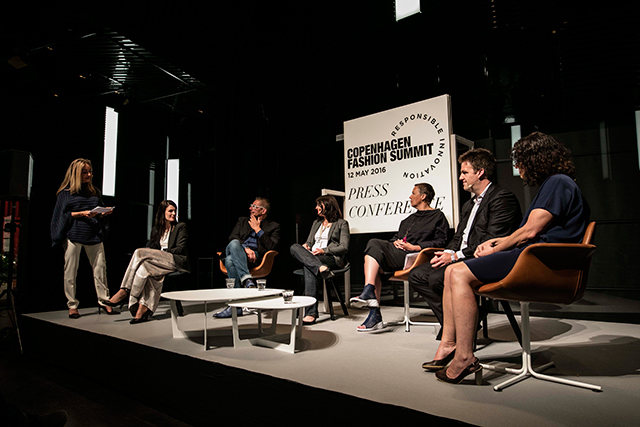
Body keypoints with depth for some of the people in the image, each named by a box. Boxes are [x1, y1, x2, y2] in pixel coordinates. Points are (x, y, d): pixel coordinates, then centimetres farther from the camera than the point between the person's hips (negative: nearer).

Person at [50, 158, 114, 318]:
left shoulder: (95, 192, 16)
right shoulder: (66, 192, 5)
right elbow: (63, 214, 0)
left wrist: (104, 213, -2)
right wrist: (82, 213, -13)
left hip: (94, 235, 3)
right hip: (74, 235, -3)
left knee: (100, 268, -1)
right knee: (71, 271, 0)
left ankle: (103, 301, 8)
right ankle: (72, 305, 11)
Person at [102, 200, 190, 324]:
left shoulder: (181, 227, 8)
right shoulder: (156, 230, 22)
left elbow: (181, 248, -3)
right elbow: (150, 247, 17)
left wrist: (161, 253, -11)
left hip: (177, 261, -5)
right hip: (160, 262, 5)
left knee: (140, 252, -23)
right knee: (144, 266, -32)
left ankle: (124, 292, -20)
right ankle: (143, 309, -37)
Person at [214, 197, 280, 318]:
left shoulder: (273, 226, 18)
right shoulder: (242, 220, 29)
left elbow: (271, 246, 1)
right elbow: (232, 237, 11)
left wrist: (258, 229, 2)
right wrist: (245, 248, -10)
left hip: (255, 256, -3)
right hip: (239, 250, 3)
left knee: (230, 260, -35)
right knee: (234, 244, -36)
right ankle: (246, 279, -44)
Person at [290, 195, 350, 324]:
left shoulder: (342, 224, 10)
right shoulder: (316, 223, 30)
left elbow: (344, 247, -1)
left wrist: (324, 250, -13)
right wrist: (306, 246, 3)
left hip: (333, 259, -6)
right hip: (311, 256, 6)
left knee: (308, 267, -37)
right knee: (294, 247, -25)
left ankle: (311, 313, -42)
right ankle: (321, 268, -45)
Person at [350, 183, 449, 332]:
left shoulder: (438, 216, 11)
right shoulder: (410, 219, 34)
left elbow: (440, 241, -2)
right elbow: (396, 237, 30)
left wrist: (414, 247, -11)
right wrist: (395, 242, 5)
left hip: (412, 257, -7)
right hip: (397, 255, 7)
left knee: (374, 245, -25)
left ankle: (369, 292, -32)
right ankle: (374, 315, -26)